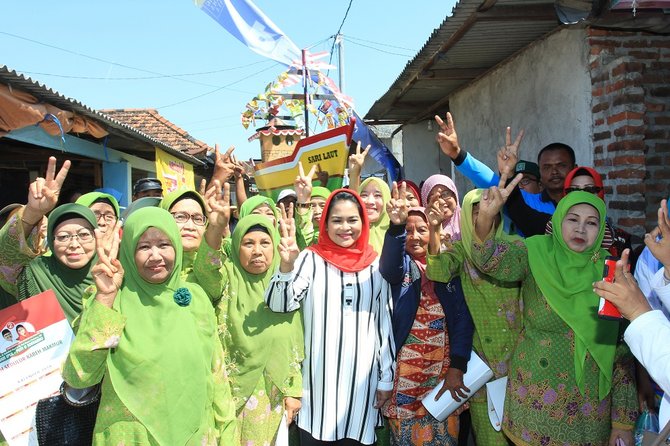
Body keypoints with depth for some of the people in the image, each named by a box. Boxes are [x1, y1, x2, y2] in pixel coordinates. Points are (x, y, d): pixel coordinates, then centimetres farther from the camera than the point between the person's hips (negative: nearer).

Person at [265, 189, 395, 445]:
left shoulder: (375, 265, 4)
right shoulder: (311, 259, -2)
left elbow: (385, 323, 7)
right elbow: (278, 304, -12)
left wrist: (386, 377, 8)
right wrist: (286, 266, -30)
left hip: (362, 378, 2)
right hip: (319, 378, -1)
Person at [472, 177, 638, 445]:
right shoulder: (536, 253, -6)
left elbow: (622, 348, 1)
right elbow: (490, 260, -27)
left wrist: (624, 421, 0)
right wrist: (485, 219, -48)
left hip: (591, 405, 2)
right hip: (535, 400, -1)